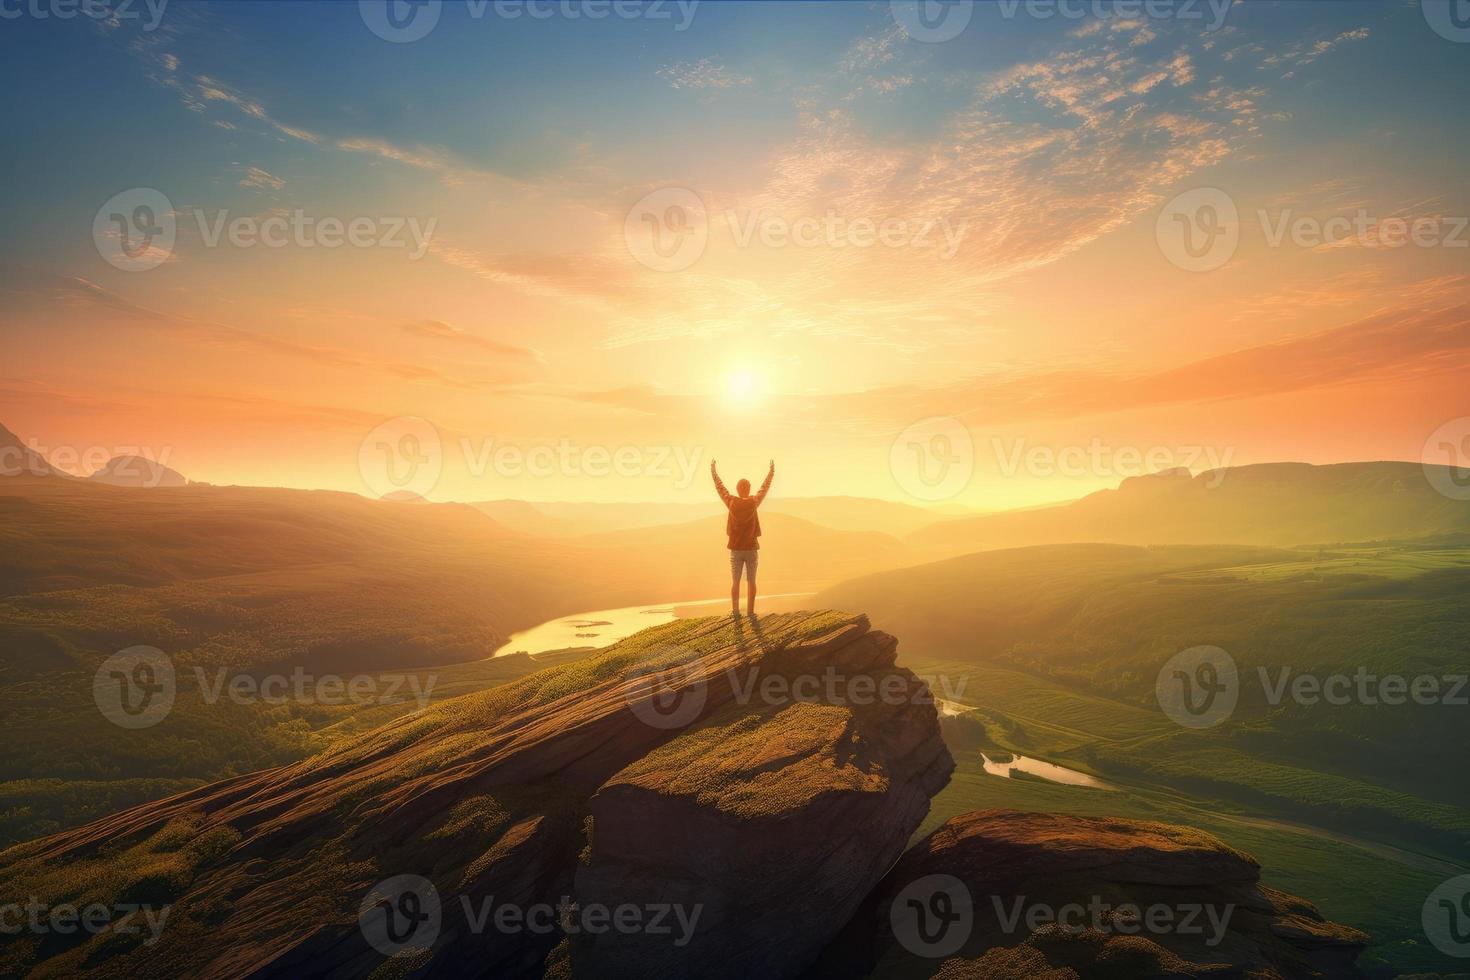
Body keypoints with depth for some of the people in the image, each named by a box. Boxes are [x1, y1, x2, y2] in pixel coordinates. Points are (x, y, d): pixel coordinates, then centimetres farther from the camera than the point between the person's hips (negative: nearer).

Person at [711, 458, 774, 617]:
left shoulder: (731, 502, -5)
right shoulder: (754, 502, -6)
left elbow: (720, 487, 7)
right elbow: (765, 487, 6)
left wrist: (713, 470, 20)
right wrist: (772, 471, 19)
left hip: (736, 549, 1)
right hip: (752, 549, -1)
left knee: (735, 582, 7)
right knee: (751, 582, 4)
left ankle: (735, 610, 6)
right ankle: (750, 611, 5)